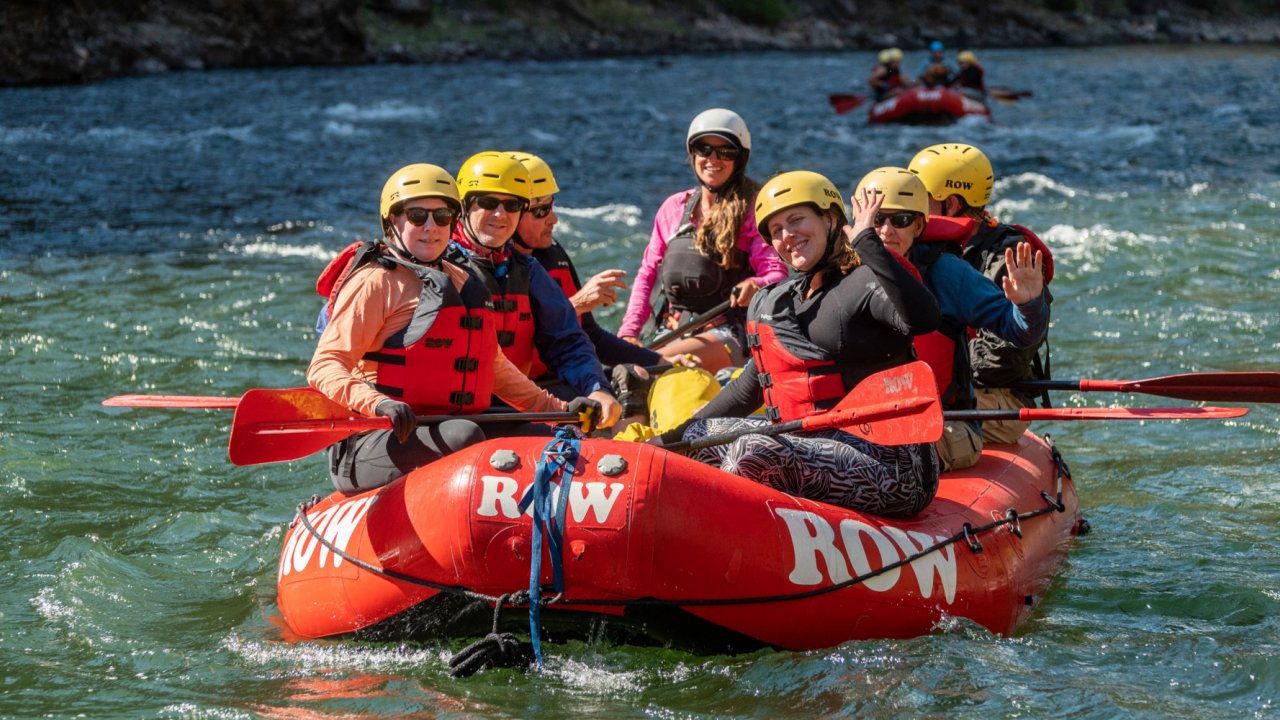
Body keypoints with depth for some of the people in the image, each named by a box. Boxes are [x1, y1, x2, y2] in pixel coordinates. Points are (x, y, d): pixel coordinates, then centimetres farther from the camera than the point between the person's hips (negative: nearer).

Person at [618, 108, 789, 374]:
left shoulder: (750, 210, 2)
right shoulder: (674, 208, 16)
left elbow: (778, 273, -6)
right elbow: (648, 273, 17)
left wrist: (755, 286, -31)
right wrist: (629, 332, 3)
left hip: (727, 337, -5)